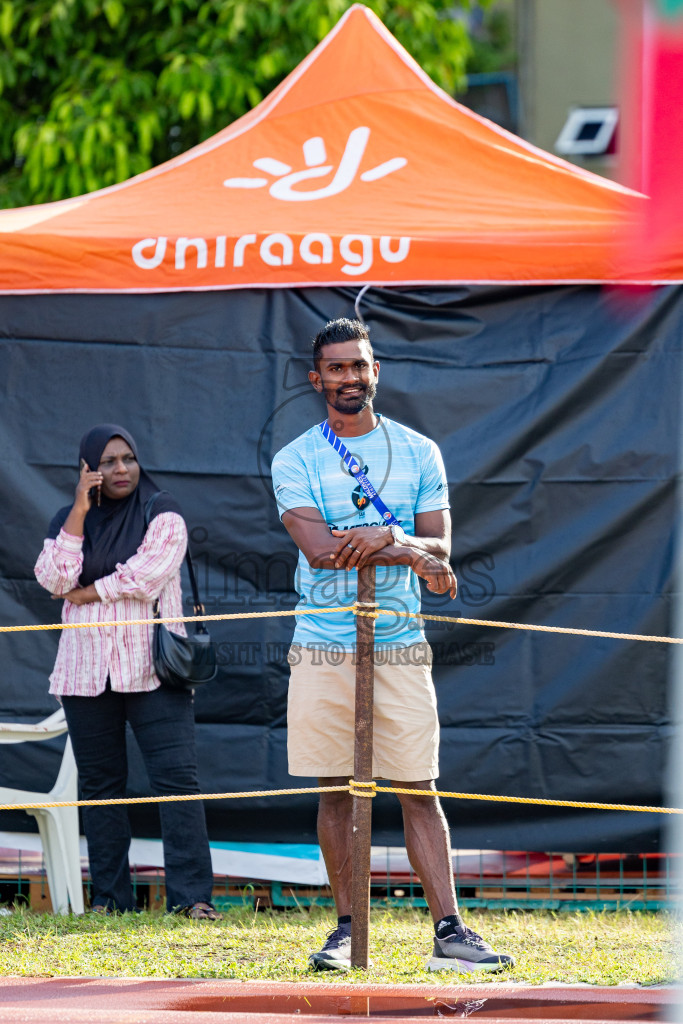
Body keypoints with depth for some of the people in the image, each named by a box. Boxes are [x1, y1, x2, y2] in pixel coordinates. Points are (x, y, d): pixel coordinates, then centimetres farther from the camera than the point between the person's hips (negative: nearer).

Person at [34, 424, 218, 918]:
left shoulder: (162, 514, 2)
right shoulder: (68, 519, 11)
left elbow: (146, 576, -12)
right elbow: (55, 580, -4)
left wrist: (88, 593, -3)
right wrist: (79, 513, -8)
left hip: (151, 669, -3)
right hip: (86, 673, 3)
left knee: (176, 775, -11)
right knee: (100, 782, 6)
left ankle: (191, 894, -14)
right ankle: (109, 897, 11)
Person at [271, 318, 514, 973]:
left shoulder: (419, 453, 8)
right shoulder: (295, 462, 3)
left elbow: (439, 549, 2)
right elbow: (319, 549, -11)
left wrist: (388, 537, -19)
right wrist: (410, 555, -14)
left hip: (400, 647, 0)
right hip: (323, 647, 0)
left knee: (419, 792, -3)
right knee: (335, 791, 4)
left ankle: (448, 932, -6)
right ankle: (347, 927, 11)